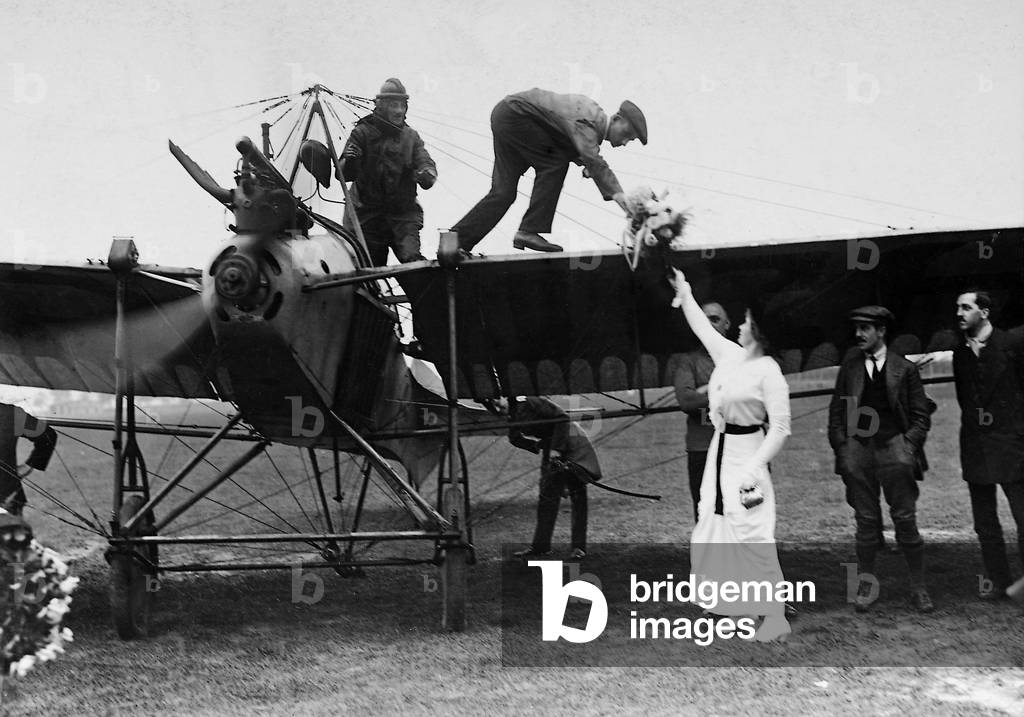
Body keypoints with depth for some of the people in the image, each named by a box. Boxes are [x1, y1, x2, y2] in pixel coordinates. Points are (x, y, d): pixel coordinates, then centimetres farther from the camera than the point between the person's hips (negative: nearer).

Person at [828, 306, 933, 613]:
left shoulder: (904, 369, 4)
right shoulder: (850, 366, 10)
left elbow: (921, 415, 6)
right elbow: (836, 410, 11)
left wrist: (910, 446, -5)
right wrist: (841, 447, 1)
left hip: (894, 448, -2)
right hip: (858, 448, 2)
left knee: (905, 520, -2)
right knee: (866, 521, 4)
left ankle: (918, 588, 7)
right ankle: (866, 585, 12)